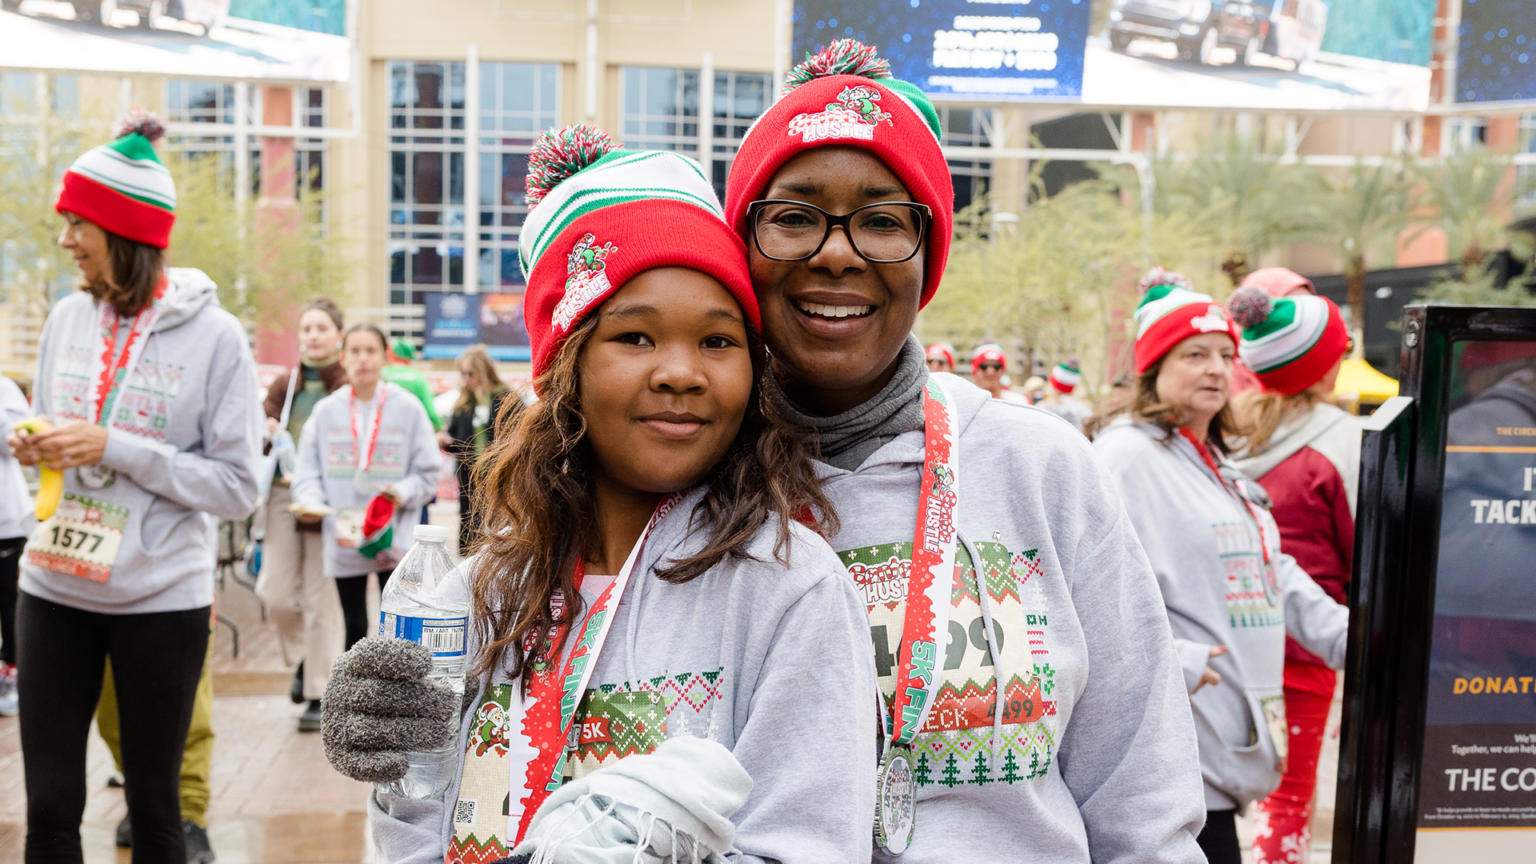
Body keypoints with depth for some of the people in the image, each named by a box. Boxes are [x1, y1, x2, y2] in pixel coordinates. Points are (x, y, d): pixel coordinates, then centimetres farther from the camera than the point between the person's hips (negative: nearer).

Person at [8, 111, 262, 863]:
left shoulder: (213, 335, -11)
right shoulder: (68, 318, 4)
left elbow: (237, 487, -12)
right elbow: (53, 438, 16)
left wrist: (113, 448, -19)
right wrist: (33, 451, -7)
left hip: (162, 600, -4)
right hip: (53, 590, 4)